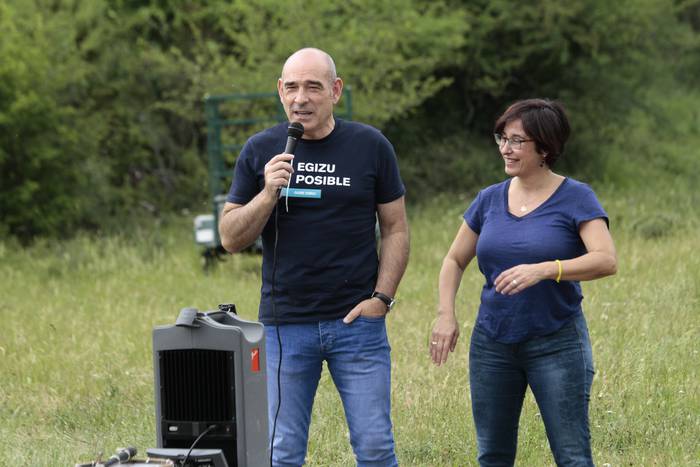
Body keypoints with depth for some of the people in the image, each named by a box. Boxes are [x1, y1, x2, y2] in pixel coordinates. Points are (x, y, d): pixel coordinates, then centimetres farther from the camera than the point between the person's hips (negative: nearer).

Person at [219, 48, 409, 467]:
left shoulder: (371, 146, 2)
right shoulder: (261, 151, 4)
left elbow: (396, 229, 7)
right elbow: (231, 238, 3)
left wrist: (382, 298, -4)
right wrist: (269, 193, -14)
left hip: (358, 322, -1)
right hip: (285, 325, 1)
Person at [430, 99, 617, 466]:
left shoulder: (575, 198, -7)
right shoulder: (490, 199, 7)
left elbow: (606, 260, -20)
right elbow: (455, 260, 17)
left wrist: (543, 270, -33)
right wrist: (446, 314, 0)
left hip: (557, 342, -5)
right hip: (492, 344, 5)